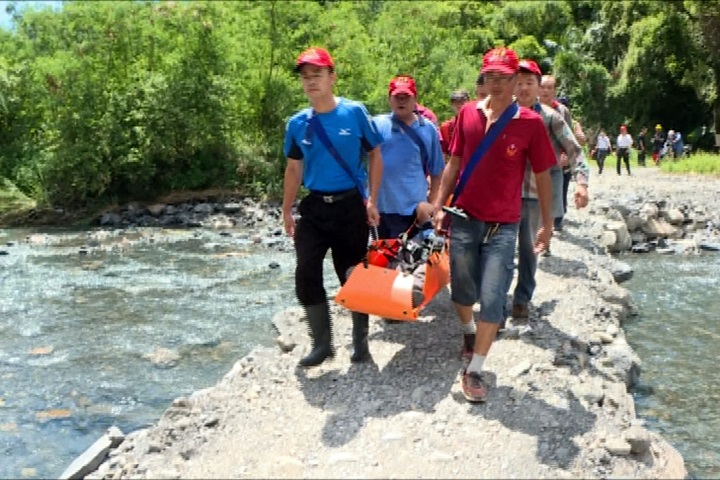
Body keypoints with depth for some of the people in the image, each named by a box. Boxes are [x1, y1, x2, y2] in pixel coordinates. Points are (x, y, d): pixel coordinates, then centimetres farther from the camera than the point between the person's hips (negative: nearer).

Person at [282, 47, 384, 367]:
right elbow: (294, 169, 11)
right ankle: (322, 342, 15)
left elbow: (375, 155, 0)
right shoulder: (297, 123, 2)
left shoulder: (355, 112, -6)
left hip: (351, 206, -3)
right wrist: (286, 211, 10)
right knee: (306, 276, -2)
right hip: (314, 207, 3)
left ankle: (360, 341, 26)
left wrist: (372, 200, -6)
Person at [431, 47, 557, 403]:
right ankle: (468, 329, 46)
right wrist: (439, 206, 5)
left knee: (492, 300, -3)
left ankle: (474, 370, 9)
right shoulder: (467, 113, 2)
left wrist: (547, 224, 2)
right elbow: (453, 164, 9)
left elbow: (542, 177, 0)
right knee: (462, 290, 15)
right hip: (464, 218, 3)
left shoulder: (530, 123, -6)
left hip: (502, 226, -2)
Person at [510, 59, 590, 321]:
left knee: (529, 249, 11)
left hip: (535, 194, 0)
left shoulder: (550, 117, -2)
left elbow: (573, 150, -6)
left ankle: (522, 298, 24)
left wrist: (581, 181, -21)